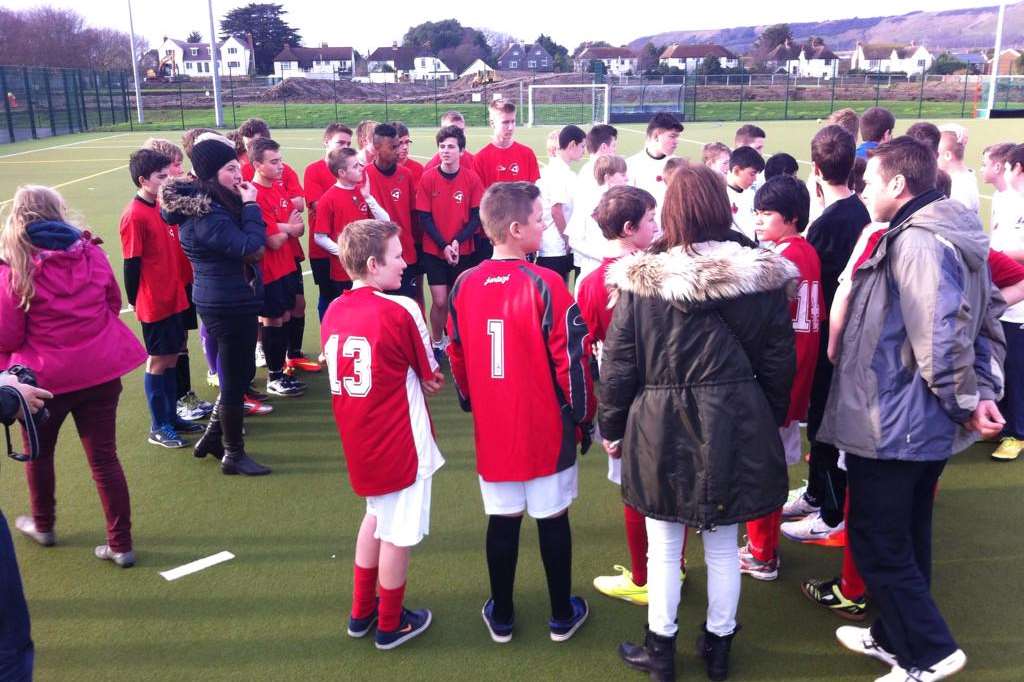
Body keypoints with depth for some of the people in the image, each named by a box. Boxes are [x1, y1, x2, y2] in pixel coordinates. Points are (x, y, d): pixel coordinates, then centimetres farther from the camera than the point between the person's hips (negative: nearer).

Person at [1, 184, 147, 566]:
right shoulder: (90, 252, -3)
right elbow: (113, 303, 10)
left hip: (45, 377, -2)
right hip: (101, 369, 3)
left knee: (39, 452, 23)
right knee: (104, 457, 9)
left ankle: (43, 526, 43)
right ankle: (121, 545, 13)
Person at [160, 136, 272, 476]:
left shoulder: (208, 202, 7)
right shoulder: (206, 215, -22)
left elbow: (245, 245, 11)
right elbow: (251, 248, -28)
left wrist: (244, 205, -1)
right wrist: (250, 205, -19)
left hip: (230, 301, 10)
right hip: (230, 305, -10)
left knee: (241, 373, 21)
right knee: (236, 379, 3)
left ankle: (212, 438, 34)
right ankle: (234, 455, 19)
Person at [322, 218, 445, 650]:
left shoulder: (333, 312, 0)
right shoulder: (401, 311, -19)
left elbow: (348, 373, 7)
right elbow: (431, 379, -9)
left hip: (358, 442, 7)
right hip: (399, 442, -7)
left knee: (378, 515, 27)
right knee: (398, 532, 11)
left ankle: (362, 612, 38)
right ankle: (391, 624, 29)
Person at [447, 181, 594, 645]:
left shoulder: (464, 286, -2)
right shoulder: (545, 284, -17)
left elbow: (456, 358, 7)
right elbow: (572, 359, -14)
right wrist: (584, 417, -1)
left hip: (492, 428, 4)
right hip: (547, 427, -4)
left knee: (502, 519, 15)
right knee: (553, 519, 11)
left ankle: (501, 616, 28)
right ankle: (563, 616, 27)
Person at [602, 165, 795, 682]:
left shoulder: (639, 280, -11)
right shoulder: (762, 276, -6)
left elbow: (618, 365, -6)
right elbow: (778, 362, 3)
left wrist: (611, 427, 8)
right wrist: (771, 420, 18)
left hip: (661, 430, -2)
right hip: (735, 428, 2)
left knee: (663, 549, 13)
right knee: (723, 546, 18)